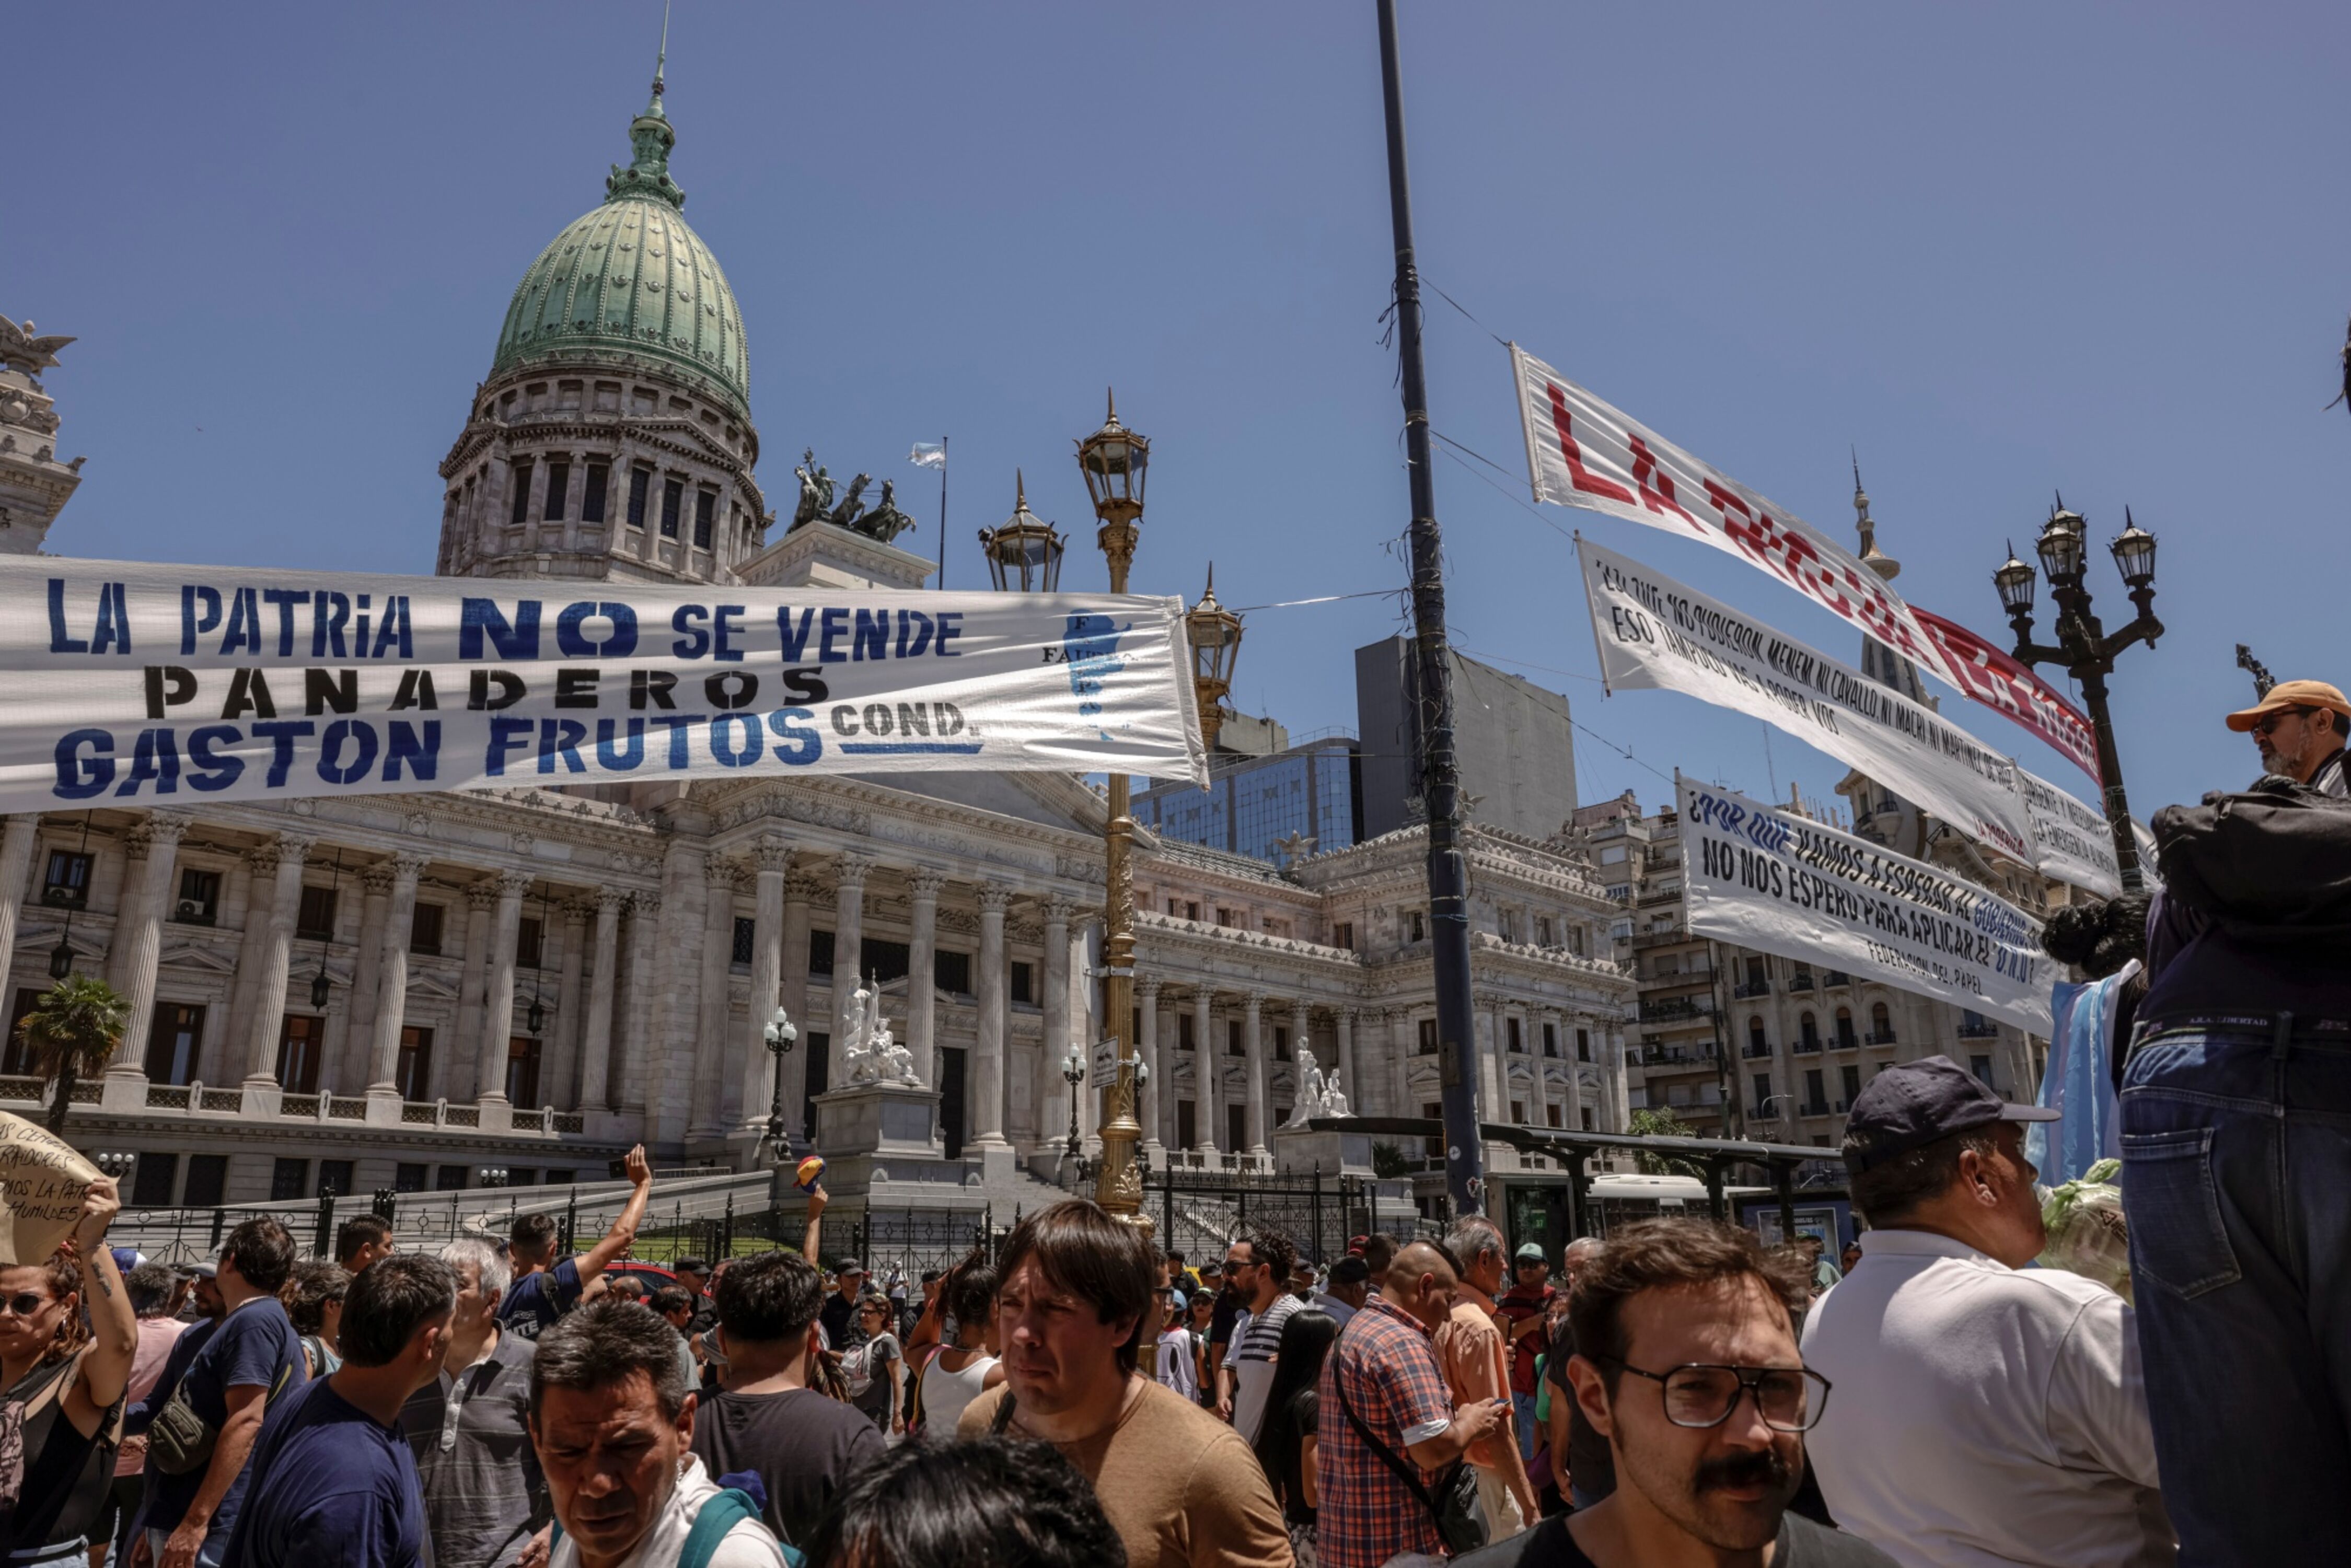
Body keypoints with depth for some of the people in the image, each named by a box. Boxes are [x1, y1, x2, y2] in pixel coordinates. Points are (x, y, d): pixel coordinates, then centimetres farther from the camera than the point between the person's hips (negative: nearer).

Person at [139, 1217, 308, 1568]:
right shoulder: (258, 1321, 18)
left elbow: (246, 1422, -23)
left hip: (203, 1526, -10)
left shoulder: (254, 1321, -14)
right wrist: (160, 1528, 27)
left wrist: (196, 1522, -25)